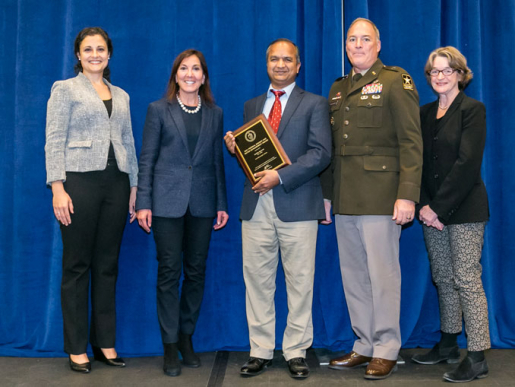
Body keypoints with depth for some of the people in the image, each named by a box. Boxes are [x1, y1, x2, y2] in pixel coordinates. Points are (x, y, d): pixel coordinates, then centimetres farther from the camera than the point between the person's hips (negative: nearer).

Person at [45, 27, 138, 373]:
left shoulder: (121, 95, 17)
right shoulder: (65, 89, 3)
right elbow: (54, 141, -5)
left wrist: (134, 187, 11)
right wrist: (58, 188, -14)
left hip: (115, 184, 5)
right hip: (80, 182, -4)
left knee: (107, 266, 8)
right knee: (77, 266, 2)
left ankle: (105, 343, 17)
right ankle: (77, 348, 11)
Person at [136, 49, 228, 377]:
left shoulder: (215, 114, 11)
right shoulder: (159, 110, 4)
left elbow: (217, 161, 12)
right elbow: (146, 159, 1)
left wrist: (222, 204, 7)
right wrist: (143, 203, -5)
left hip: (202, 203, 3)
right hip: (167, 202, -3)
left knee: (196, 272, 7)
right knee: (169, 272, -1)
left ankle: (187, 338, 22)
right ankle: (170, 347, 10)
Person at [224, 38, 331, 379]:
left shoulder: (314, 104, 6)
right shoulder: (252, 106, 19)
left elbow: (321, 153, -6)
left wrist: (281, 176, -15)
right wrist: (235, 148, -3)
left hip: (297, 206, -3)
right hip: (256, 206, 4)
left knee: (300, 282, 2)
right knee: (257, 280, 5)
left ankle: (296, 352, 13)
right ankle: (261, 351, 15)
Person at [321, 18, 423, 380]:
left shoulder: (395, 81, -1)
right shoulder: (338, 89, 18)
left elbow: (411, 143, -9)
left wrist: (407, 196, -17)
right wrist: (327, 193, 14)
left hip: (379, 197, -6)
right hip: (344, 199, 7)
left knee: (382, 274, 0)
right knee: (353, 276, 11)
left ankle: (386, 351, 13)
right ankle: (365, 346, 23)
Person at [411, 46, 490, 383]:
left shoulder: (472, 110, -5)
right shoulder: (425, 113, 13)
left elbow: (467, 163, -14)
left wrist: (439, 207, -16)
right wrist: (424, 205, -4)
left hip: (464, 209, -6)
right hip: (432, 210, 6)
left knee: (467, 279, -6)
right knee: (443, 279, 12)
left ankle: (477, 359, 1)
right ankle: (448, 345, 24)